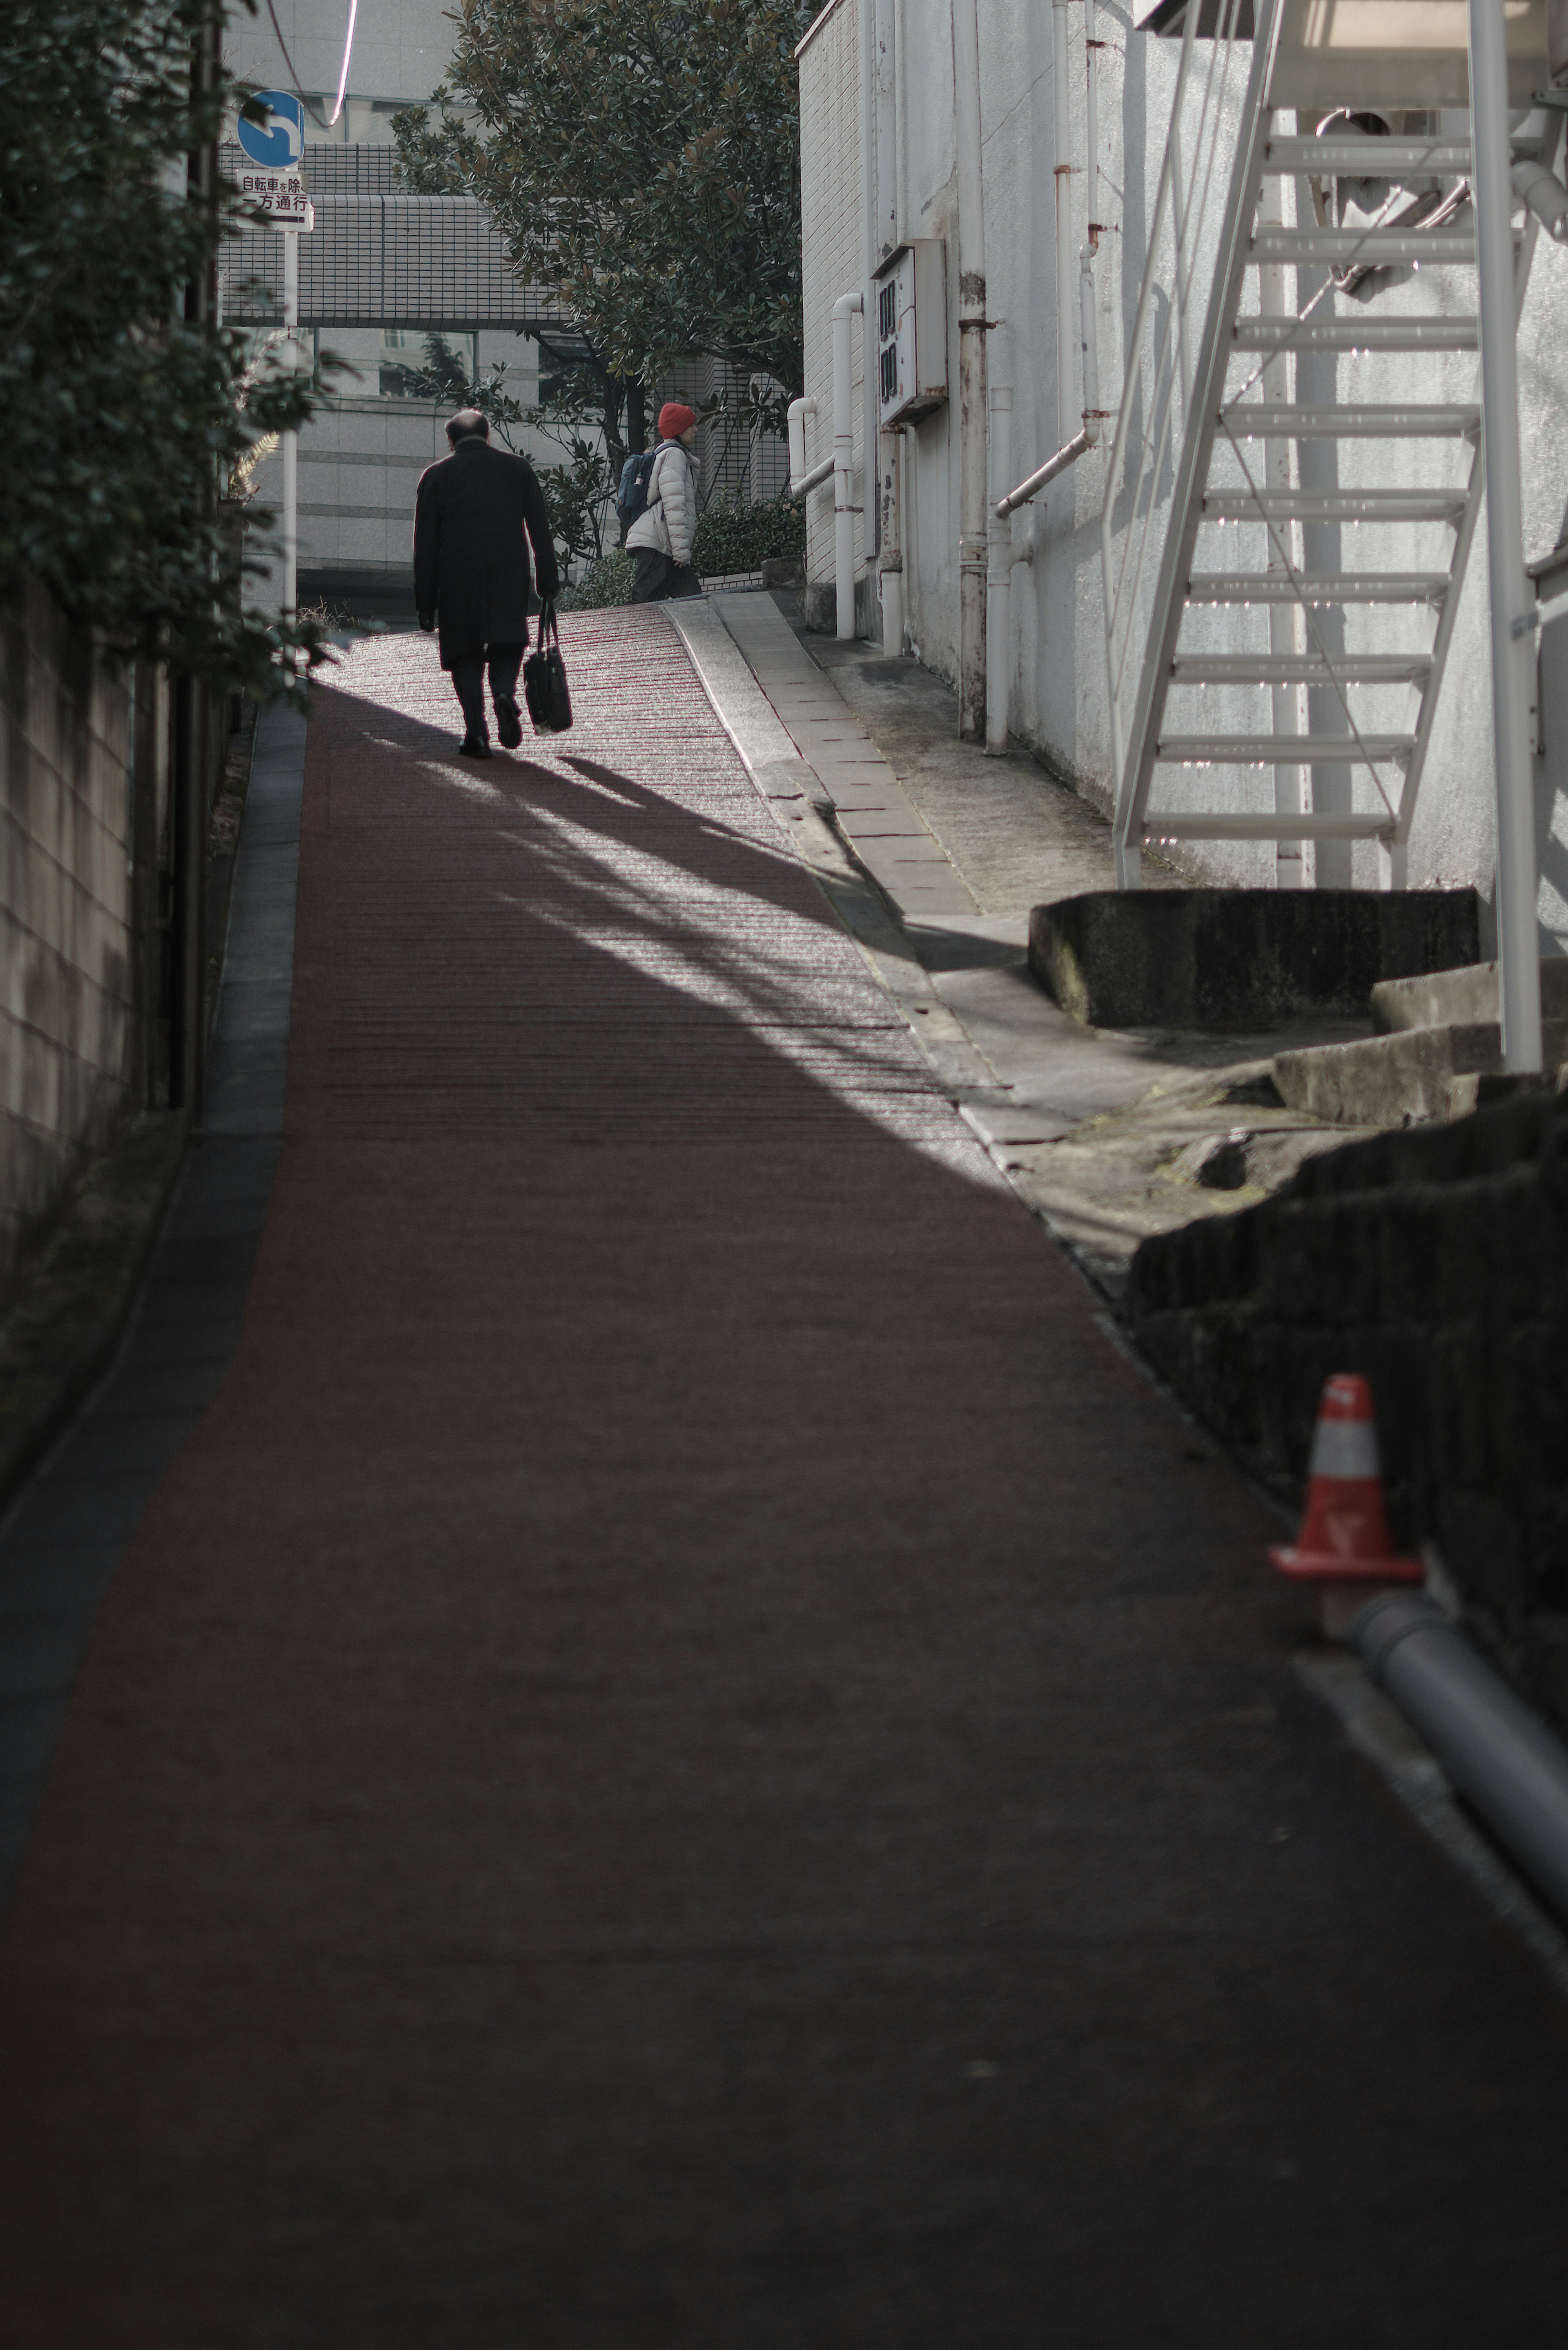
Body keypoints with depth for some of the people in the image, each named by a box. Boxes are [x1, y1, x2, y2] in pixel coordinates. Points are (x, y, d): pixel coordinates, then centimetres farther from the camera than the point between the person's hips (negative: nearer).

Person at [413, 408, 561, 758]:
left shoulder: (436, 476, 6)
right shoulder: (518, 468, 10)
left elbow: (425, 545, 4)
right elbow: (541, 529, 6)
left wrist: (425, 603, 6)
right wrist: (549, 581, 8)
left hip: (458, 577, -1)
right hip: (509, 575, 1)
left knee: (465, 655, 5)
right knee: (507, 644, 10)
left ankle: (477, 732, -7)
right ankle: (505, 693, -22)